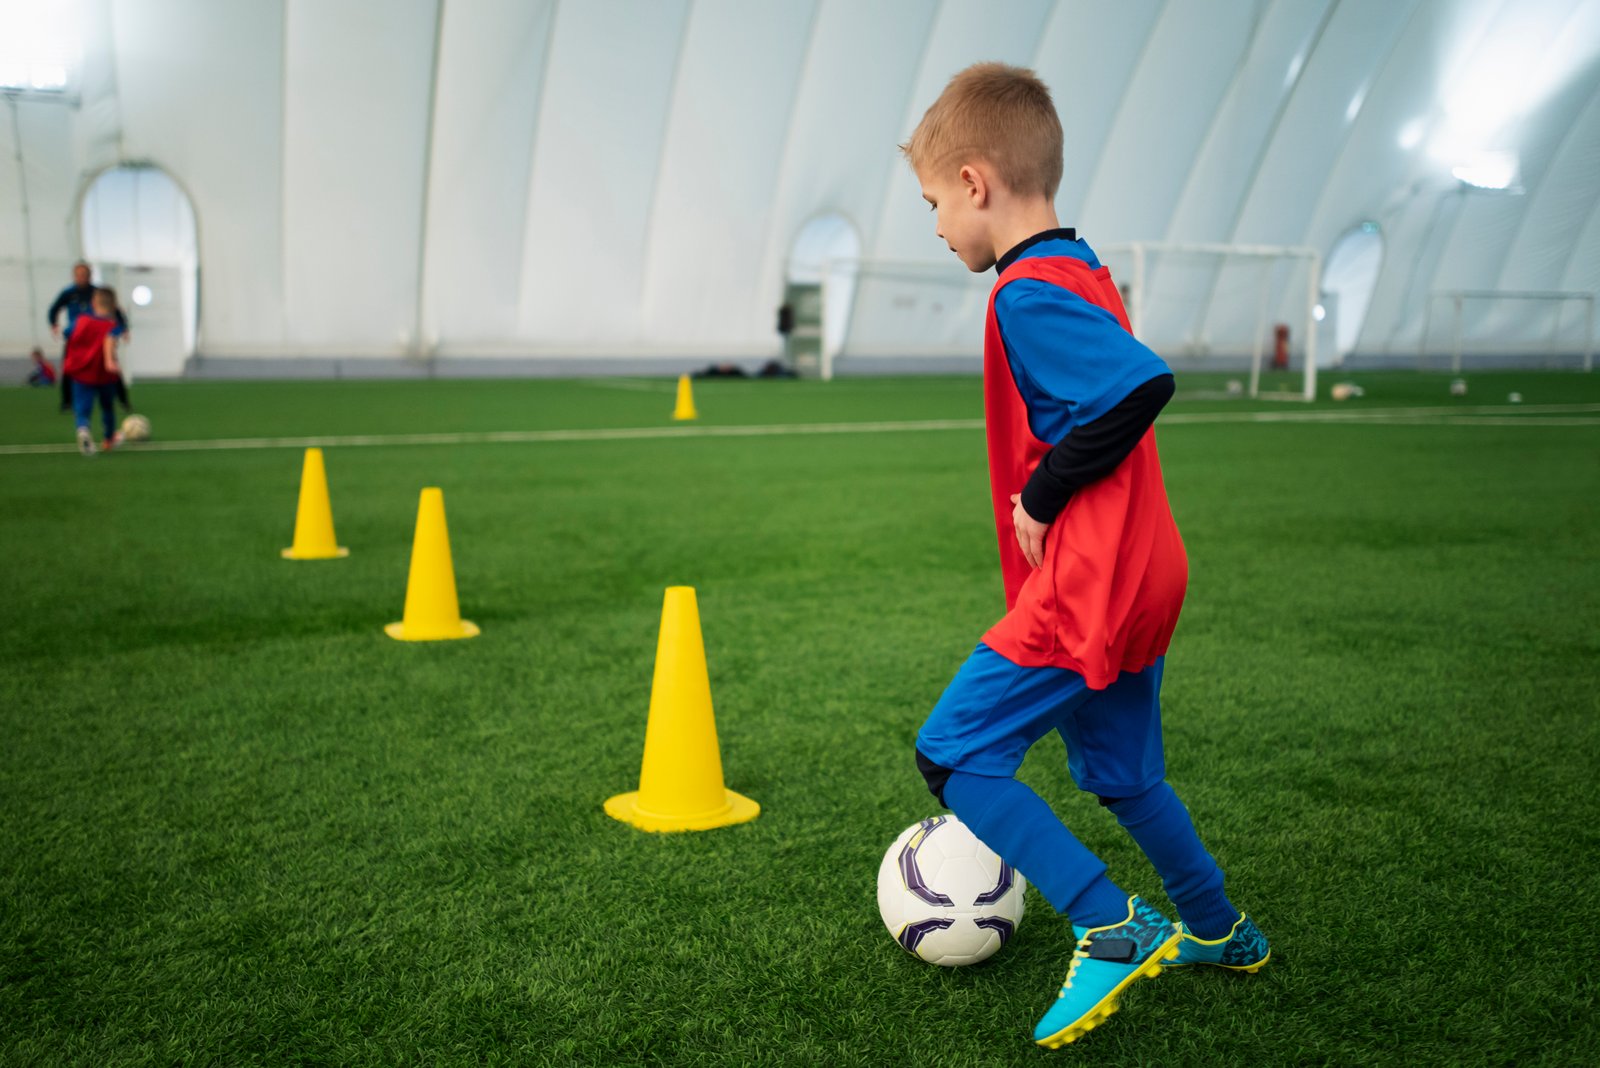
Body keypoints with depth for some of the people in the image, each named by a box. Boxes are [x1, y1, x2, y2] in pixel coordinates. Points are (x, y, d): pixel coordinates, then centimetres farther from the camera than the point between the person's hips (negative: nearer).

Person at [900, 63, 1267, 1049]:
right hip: (1140, 576, 10)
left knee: (954, 754, -6)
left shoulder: (1030, 294, -18)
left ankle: (1114, 929, -4)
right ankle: (1222, 931, 39)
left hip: (1084, 586, -10)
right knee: (1121, 774, 23)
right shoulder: (1082, 275, 13)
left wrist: (1043, 494, -20)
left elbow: (1143, 385, -31)